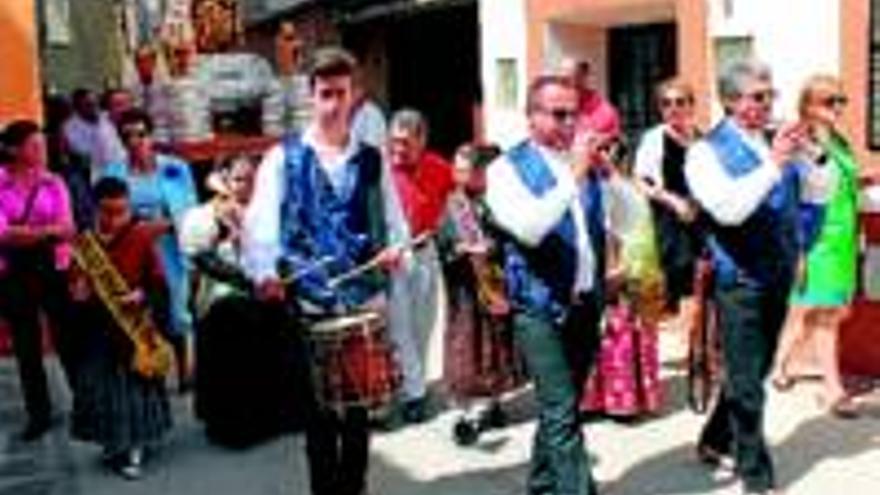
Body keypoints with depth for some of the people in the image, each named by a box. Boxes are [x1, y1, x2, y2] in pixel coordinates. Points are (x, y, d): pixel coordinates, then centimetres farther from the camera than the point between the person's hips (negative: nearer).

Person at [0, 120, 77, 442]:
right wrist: (47, 230, -18)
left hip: (53, 269, 0)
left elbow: (66, 229, -9)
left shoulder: (54, 183, 0)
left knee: (67, 337, 4)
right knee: (26, 344, 8)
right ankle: (38, 413, 19)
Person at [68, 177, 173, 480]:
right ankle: (115, 447, 22)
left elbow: (159, 283, -2)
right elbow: (75, 285, 2)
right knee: (105, 388, 7)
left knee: (138, 384, 7)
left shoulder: (141, 237, -5)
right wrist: (78, 294, -19)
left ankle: (136, 445, 22)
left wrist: (142, 296, -20)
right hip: (99, 329, 1)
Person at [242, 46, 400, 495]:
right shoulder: (283, 158, 2)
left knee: (359, 409, 12)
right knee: (319, 412, 7)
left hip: (366, 299, 2)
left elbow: (394, 222, 10)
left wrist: (395, 250, -13)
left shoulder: (372, 160, 9)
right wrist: (264, 271, -26)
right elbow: (261, 220, -8)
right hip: (307, 305, -2)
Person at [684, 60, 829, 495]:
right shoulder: (707, 151, -10)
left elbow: (817, 192, 8)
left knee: (752, 374, 19)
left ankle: (715, 442, 37)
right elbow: (728, 209, -23)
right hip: (741, 282, -7)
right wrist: (773, 165, -25)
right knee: (747, 385, 1)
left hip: (779, 278, 7)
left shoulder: (776, 142, 8)